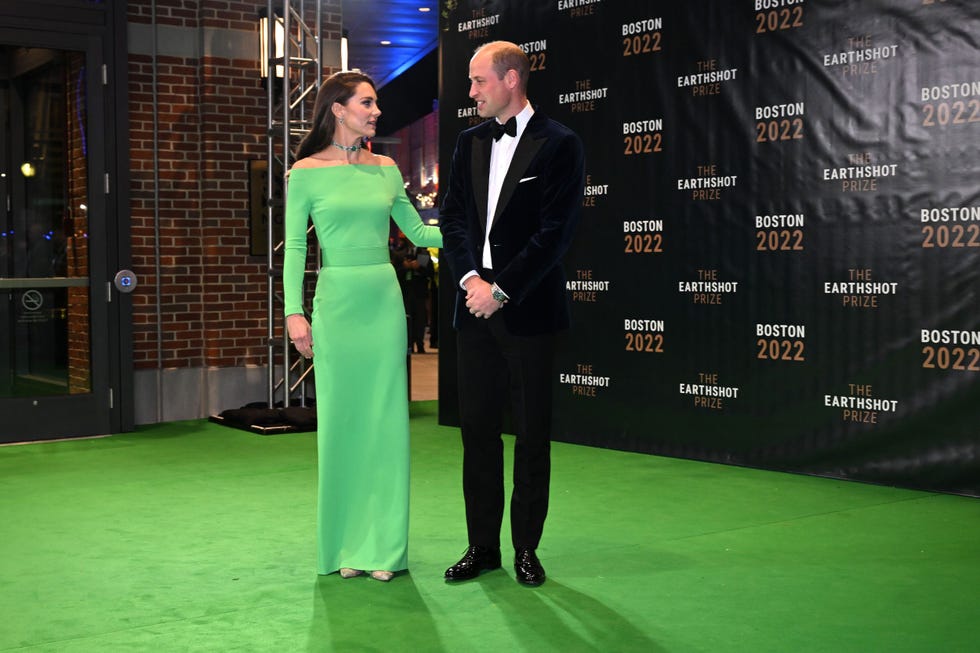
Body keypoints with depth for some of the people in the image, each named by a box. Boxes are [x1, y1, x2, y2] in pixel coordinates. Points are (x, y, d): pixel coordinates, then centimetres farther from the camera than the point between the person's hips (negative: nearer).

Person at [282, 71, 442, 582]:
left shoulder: (385, 169, 10)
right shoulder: (306, 173, -1)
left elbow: (418, 232, 16)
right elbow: (294, 247, -3)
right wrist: (294, 312, -11)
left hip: (384, 300, 3)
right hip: (336, 302, -3)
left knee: (385, 420, 3)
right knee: (340, 421, 1)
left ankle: (383, 545, 11)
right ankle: (344, 546, 14)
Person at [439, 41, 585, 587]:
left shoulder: (559, 145, -6)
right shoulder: (470, 142, 12)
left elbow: (555, 232, -12)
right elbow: (454, 215, 10)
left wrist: (501, 289, -13)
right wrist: (470, 277, -6)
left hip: (529, 309, -5)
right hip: (476, 303, 5)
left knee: (532, 433, 3)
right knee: (478, 428, 8)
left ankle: (526, 547, 14)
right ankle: (483, 545, 18)